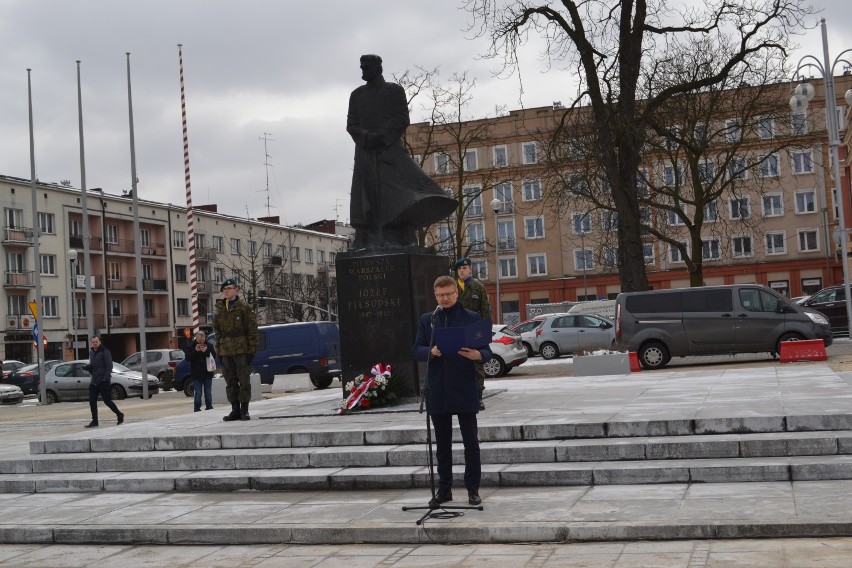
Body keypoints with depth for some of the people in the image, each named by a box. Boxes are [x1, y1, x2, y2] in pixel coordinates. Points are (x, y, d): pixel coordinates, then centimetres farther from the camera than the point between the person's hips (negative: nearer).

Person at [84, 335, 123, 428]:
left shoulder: (105, 352, -7)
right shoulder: (91, 353, 17)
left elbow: (109, 366, -12)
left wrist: (106, 378, -21)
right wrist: (88, 367, 4)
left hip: (103, 381, -7)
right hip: (94, 381, 7)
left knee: (107, 400, -5)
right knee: (92, 401, 3)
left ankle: (119, 414, 13)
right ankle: (94, 421, 9)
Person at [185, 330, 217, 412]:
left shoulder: (209, 345, 1)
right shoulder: (191, 346, 0)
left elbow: (214, 356, -6)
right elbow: (187, 357, -9)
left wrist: (206, 351, -20)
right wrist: (195, 351, -20)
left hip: (207, 373, 1)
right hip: (196, 374, -1)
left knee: (208, 393, 6)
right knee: (198, 393, -4)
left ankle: (209, 407, 17)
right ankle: (197, 408, 3)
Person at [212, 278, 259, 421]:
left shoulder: (244, 308, -3)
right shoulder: (219, 310, 13)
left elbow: (252, 330, -4)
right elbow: (217, 332, 17)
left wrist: (252, 349, -10)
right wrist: (219, 351, 11)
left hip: (242, 350, -5)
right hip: (225, 351, 5)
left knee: (244, 381, -2)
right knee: (230, 382, 8)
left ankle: (244, 410, 5)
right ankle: (235, 410, 15)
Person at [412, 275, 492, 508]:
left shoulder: (472, 318, 2)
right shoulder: (427, 320, 9)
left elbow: (487, 352, 1)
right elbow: (417, 350, 5)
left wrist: (478, 355, -22)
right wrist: (431, 352, -17)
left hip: (465, 390, -2)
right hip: (438, 392, 2)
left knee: (471, 442, 3)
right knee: (442, 444, 10)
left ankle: (473, 489, 14)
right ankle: (444, 489, 20)